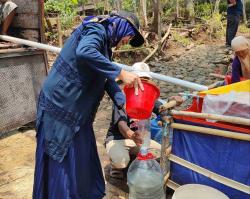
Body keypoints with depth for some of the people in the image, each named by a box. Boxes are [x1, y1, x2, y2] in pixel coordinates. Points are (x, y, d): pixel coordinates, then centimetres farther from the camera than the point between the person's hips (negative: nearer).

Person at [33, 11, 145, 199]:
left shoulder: (105, 42, 16)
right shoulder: (96, 30, -13)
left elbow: (106, 78, 13)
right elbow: (84, 53, -36)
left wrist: (124, 102, 1)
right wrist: (121, 73, -32)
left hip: (77, 108, 10)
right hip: (60, 105, -9)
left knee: (83, 156, 18)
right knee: (63, 162, 3)